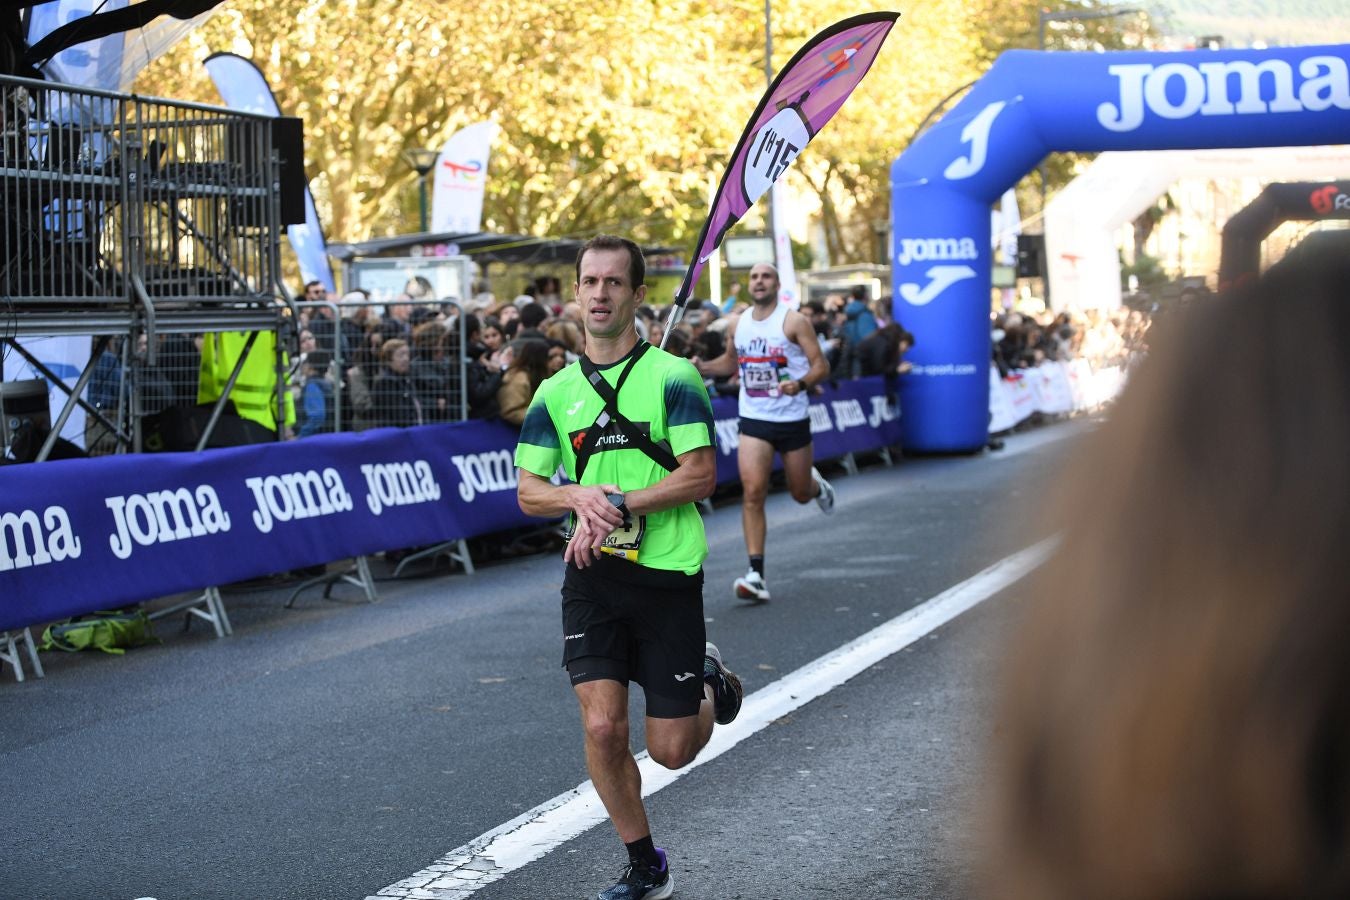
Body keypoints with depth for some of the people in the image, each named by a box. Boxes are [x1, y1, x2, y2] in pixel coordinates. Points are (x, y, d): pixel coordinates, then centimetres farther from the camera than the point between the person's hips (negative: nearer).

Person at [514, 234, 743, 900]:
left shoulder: (672, 377, -4)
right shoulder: (556, 392, 8)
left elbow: (701, 474, -11)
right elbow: (529, 491, 6)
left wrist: (618, 505, -19)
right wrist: (580, 495, -15)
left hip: (667, 576, -3)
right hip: (592, 577, 3)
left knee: (672, 750, 2)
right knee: (602, 727, -10)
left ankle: (711, 683, 38)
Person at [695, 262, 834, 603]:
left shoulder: (794, 322, -9)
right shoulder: (737, 325, 5)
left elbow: (821, 366, -11)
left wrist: (801, 384, -31)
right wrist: (701, 367, 5)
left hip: (792, 419, -2)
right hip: (754, 420, 2)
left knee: (801, 494, 13)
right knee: (753, 492, -14)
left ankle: (816, 484, 54)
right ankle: (756, 575, -15)